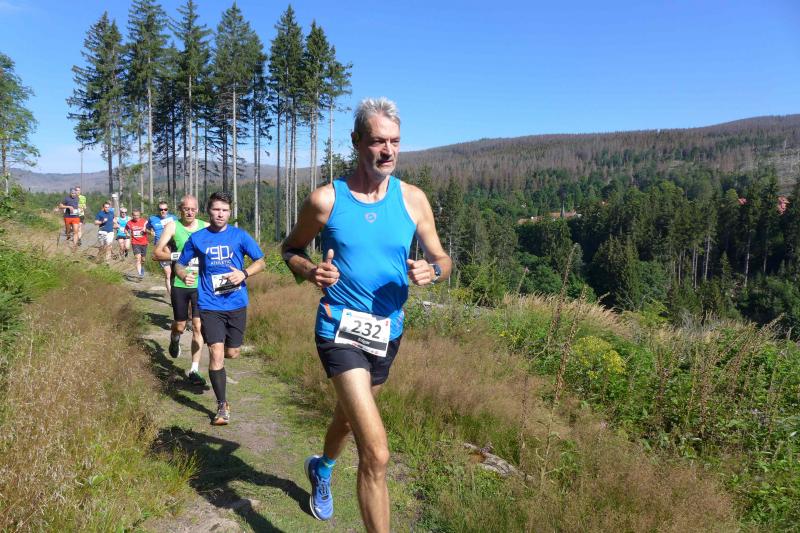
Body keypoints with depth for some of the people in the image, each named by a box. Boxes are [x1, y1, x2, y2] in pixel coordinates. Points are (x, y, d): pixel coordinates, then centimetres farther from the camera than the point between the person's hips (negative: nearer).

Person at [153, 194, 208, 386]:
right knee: (180, 326, 10)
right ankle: (175, 340, 47)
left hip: (201, 284, 1)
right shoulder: (172, 227, -3)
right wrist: (178, 256, -21)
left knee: (198, 326, -2)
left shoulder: (206, 227, 3)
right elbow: (156, 254, -8)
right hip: (179, 284, -1)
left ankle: (194, 370, 6)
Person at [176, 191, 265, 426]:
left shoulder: (239, 235, 1)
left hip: (236, 303, 1)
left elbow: (260, 261, 1)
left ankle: (216, 360, 50)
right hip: (210, 305, -1)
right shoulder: (197, 238, 3)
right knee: (216, 354, -9)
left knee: (233, 353, 12)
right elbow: (180, 264, 12)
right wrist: (184, 275, -12)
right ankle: (222, 406, 4)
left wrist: (244, 273, -18)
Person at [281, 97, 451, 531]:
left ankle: (321, 469, 62)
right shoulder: (326, 200, -10)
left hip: (388, 331, 5)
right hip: (341, 332, -5)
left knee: (349, 414, 30)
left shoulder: (413, 199, -3)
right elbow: (290, 249, 4)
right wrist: (310, 271, -18)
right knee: (376, 454, -17)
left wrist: (432, 270, -20)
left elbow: (442, 259, 4)